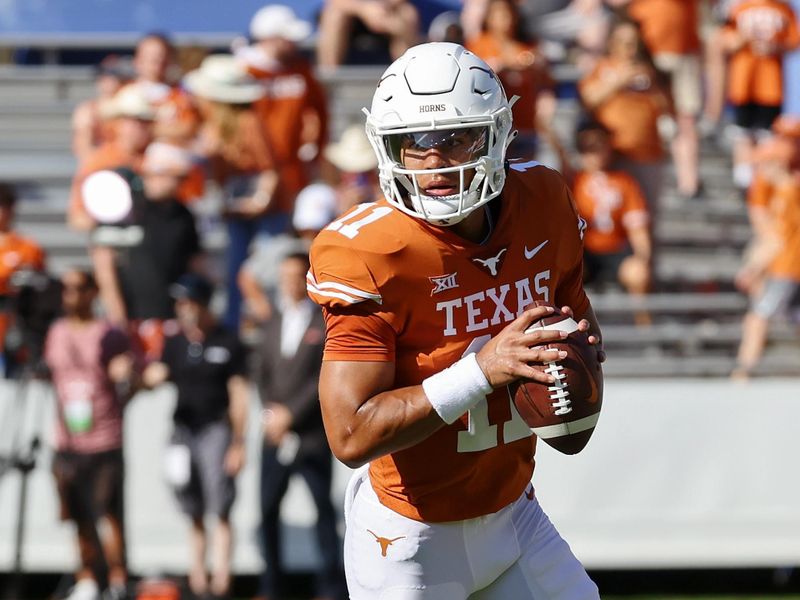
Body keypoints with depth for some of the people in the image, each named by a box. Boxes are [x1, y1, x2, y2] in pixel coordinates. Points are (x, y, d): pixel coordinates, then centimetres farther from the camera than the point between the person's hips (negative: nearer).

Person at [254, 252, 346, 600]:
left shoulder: (325, 323, -4)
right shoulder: (275, 323, 13)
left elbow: (325, 378, -10)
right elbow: (263, 372, 13)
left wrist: (291, 413, -12)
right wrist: (271, 412, -2)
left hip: (312, 434, -5)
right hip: (276, 435, 5)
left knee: (324, 509, 3)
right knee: (268, 509, 3)